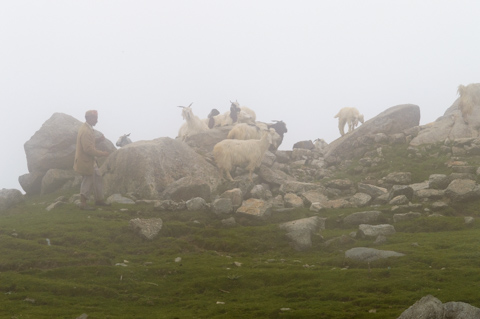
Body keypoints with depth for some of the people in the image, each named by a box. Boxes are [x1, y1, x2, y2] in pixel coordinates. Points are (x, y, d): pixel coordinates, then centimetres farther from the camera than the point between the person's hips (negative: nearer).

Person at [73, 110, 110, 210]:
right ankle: (83, 204, 13)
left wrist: (99, 139, 4)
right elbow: (88, 149, -29)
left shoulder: (88, 128, 5)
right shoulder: (85, 131, -26)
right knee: (88, 182, 1)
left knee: (97, 178, 18)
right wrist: (102, 153, -21)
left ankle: (99, 199, 30)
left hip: (90, 160, 10)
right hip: (85, 161, -10)